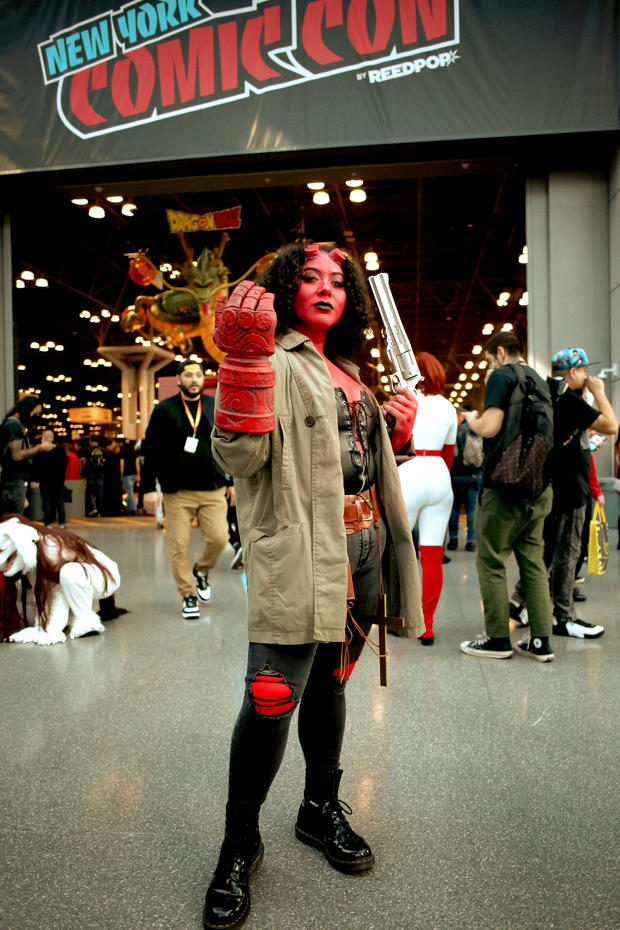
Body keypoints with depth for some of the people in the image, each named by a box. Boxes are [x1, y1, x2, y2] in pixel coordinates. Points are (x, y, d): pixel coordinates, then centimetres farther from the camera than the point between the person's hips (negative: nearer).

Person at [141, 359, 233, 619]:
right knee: (179, 546, 0)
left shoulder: (216, 408, 10)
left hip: (213, 489, 2)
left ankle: (201, 571, 24)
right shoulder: (164, 410, 3)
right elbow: (151, 450, 2)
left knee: (219, 538, -7)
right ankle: (188, 595, 16)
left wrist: (232, 481, 13)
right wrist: (149, 488, -3)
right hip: (177, 491, -1)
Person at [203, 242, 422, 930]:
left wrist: (396, 431, 10)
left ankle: (321, 808, 38)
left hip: (362, 551, 8)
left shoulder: (349, 371, 20)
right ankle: (239, 844, 15)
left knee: (329, 681, 19)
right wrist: (244, 357, -26)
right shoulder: (274, 362, -4)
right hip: (299, 554, -7)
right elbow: (240, 458, -19)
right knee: (272, 698, -9)